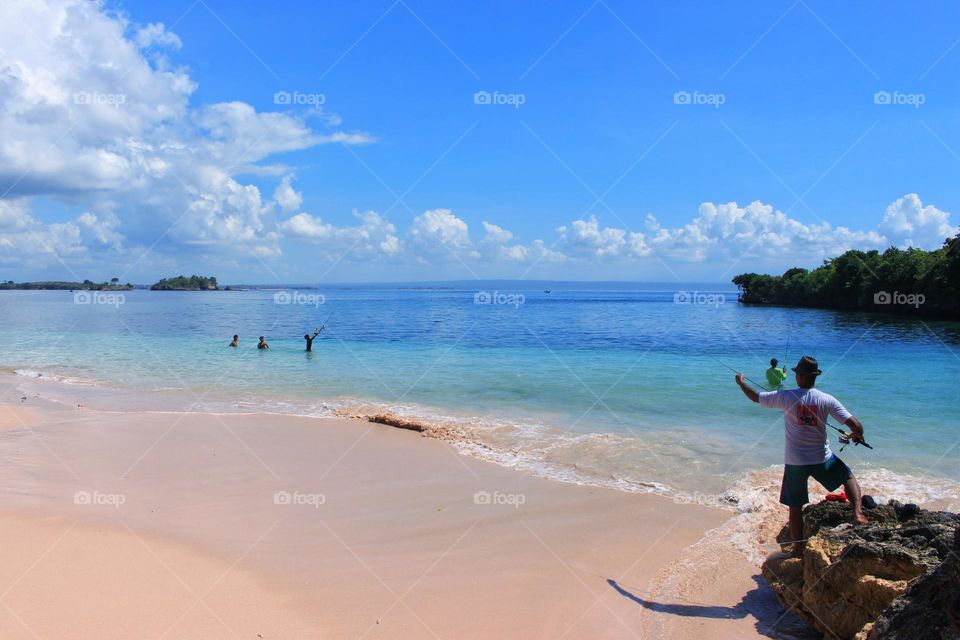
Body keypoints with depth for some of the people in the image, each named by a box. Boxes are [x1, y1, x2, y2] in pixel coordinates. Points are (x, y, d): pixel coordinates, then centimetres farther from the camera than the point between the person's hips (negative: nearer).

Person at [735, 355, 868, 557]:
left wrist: (741, 382, 22)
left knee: (795, 507, 11)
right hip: (822, 459, 0)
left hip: (795, 462, 0)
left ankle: (798, 549, 17)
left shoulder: (786, 396, -10)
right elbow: (855, 425, -11)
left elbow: (756, 397, 3)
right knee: (849, 477, 28)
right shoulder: (827, 400, -9)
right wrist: (857, 435, 13)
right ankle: (858, 513, 9)